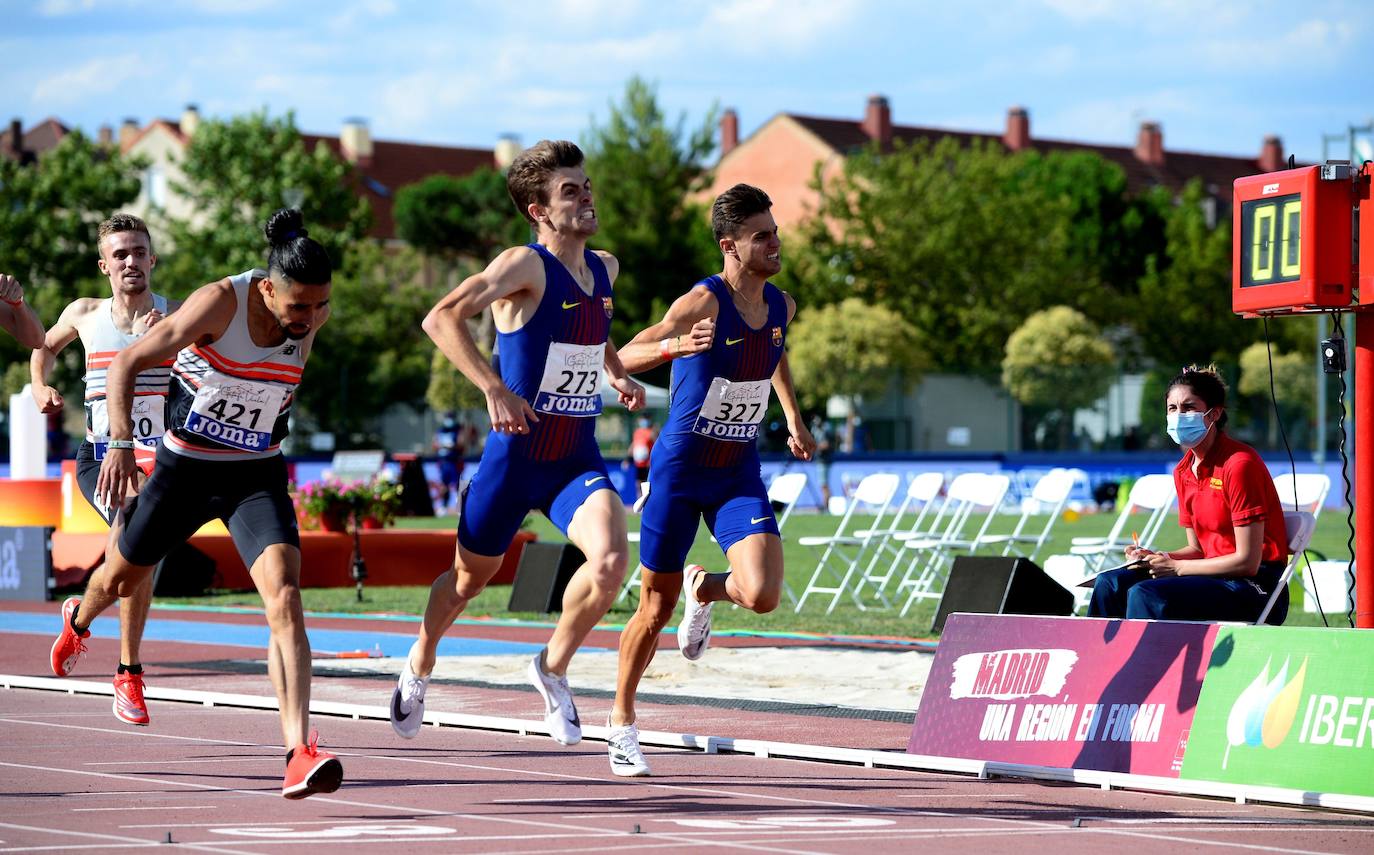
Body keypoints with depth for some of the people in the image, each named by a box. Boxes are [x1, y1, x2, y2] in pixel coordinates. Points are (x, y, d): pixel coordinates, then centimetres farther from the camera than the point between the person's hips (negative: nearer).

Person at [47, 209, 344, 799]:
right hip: (185, 468, -2)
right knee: (122, 578, 22)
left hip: (258, 478, 2)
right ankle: (79, 620, 62)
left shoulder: (313, 317, -9)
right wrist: (120, 443, -30)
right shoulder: (220, 303, -24)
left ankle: (299, 752, -31)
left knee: (284, 599, -22)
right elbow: (126, 364, -20)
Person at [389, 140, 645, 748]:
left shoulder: (604, 269, 7)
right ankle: (419, 665, 44)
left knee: (610, 559, -22)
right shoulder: (526, 265, -15)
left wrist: (617, 373, 13)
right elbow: (440, 319, -28)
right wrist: (495, 389, -35)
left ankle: (554, 665, 3)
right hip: (515, 455, -4)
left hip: (578, 460, 4)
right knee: (471, 577, 14)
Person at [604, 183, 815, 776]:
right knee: (656, 609, 6)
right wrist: (673, 346, -46)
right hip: (679, 470, -4)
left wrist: (793, 418, 23)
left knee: (763, 595, -18)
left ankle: (706, 590, 19)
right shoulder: (702, 303, -18)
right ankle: (622, 723, 28)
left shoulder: (781, 306, 1)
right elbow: (624, 358, -29)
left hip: (739, 474, 4)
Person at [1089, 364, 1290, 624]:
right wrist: (1156, 558, -3)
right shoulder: (1184, 471, 11)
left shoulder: (1239, 464, -15)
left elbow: (1247, 561, -16)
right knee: (1110, 584, -1)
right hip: (1216, 575, 8)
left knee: (1146, 595, -25)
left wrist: (1176, 567, -12)